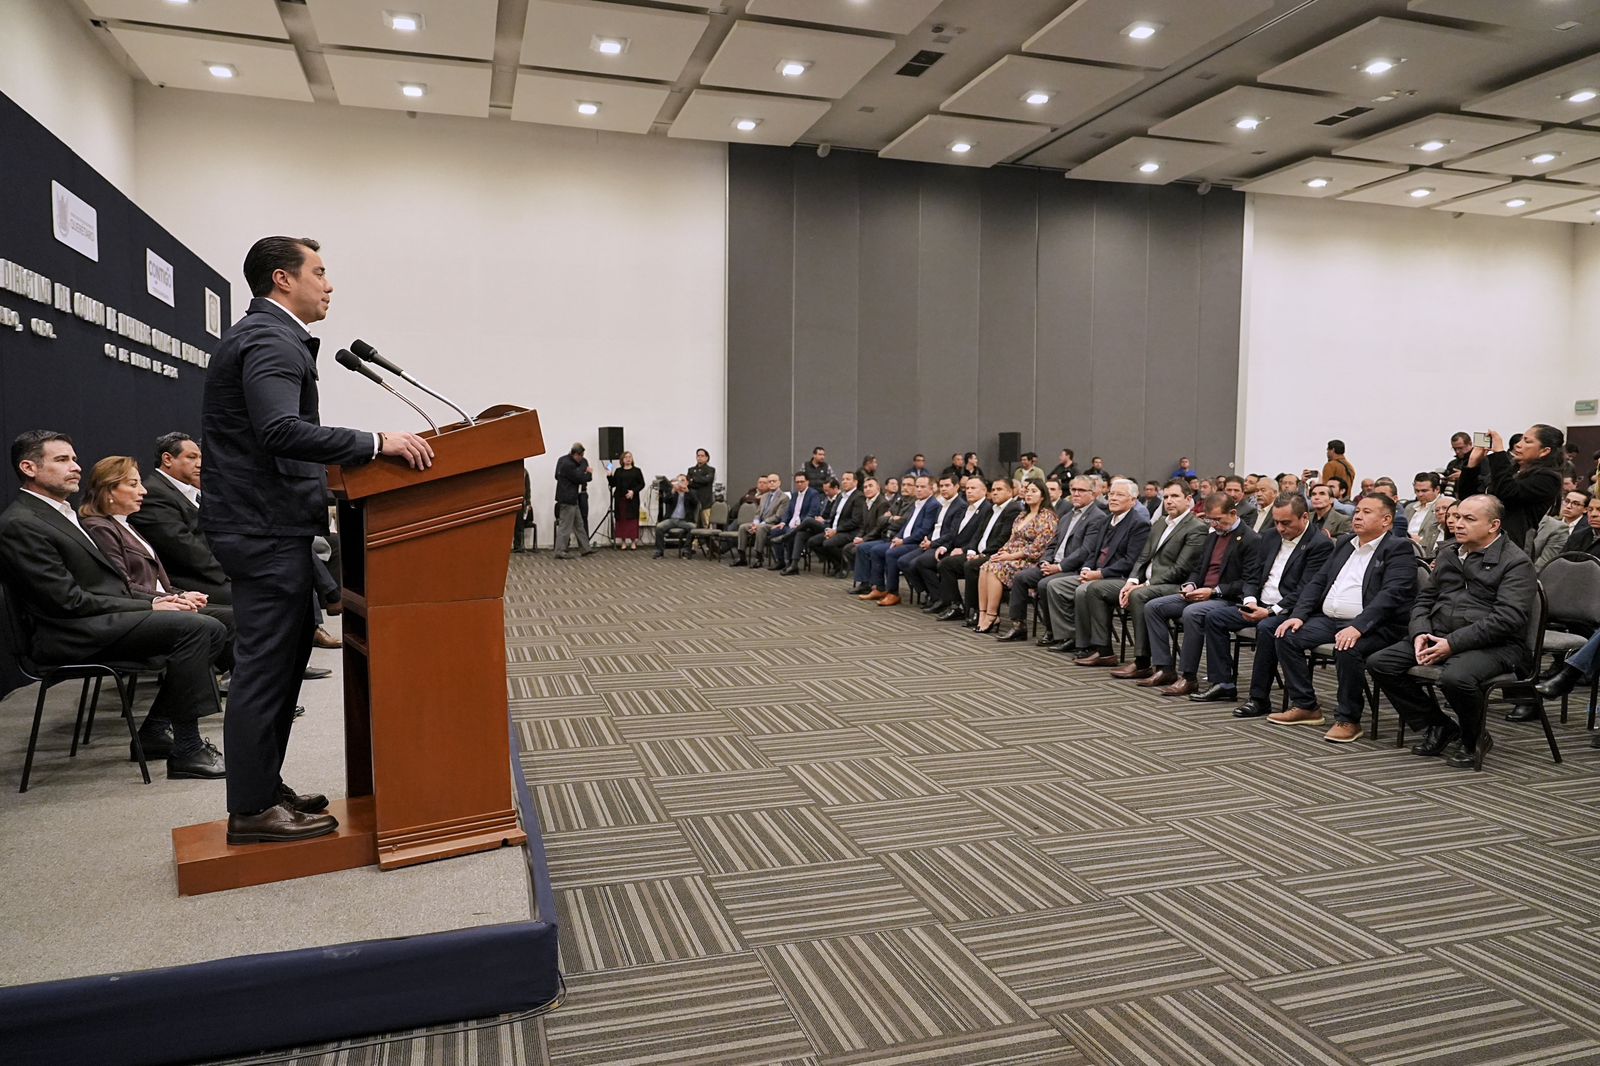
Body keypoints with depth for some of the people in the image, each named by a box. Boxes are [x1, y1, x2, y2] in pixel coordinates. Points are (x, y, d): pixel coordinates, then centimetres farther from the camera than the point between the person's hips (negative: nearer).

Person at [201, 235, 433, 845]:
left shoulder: (264, 335, 20)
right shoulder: (270, 341, -14)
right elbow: (280, 431, -30)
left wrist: (356, 454, 22)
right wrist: (374, 443, -31)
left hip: (267, 524, 11)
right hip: (266, 528, -11)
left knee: (281, 657, 16)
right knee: (265, 667, -4)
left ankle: (263, 788, 25)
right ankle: (252, 811, 5)